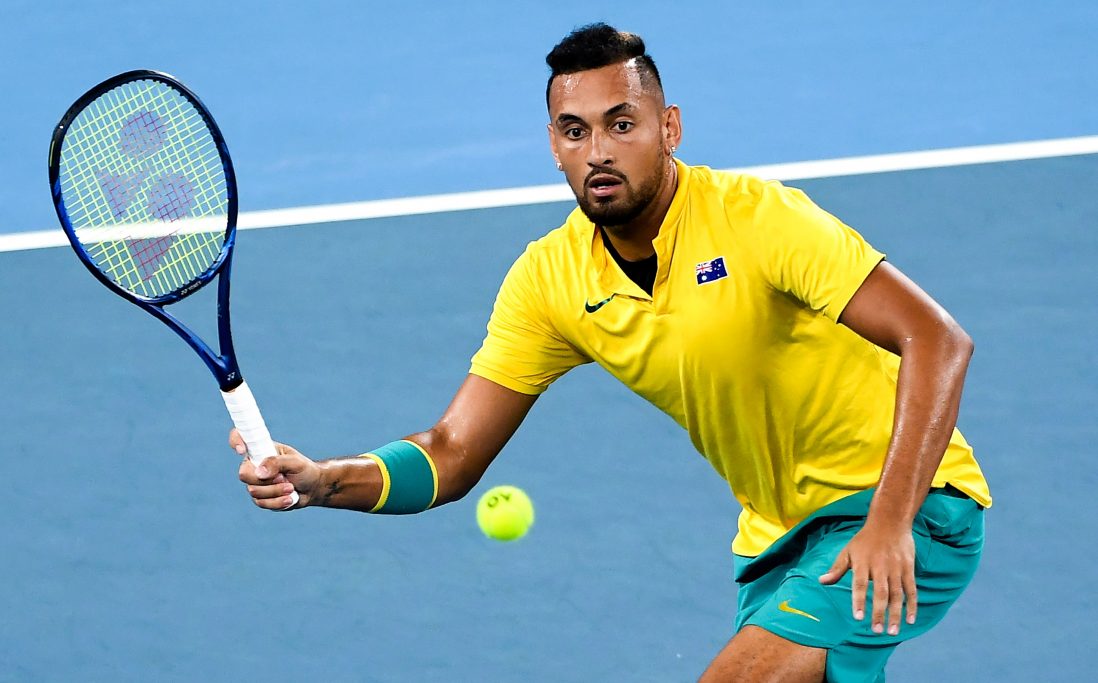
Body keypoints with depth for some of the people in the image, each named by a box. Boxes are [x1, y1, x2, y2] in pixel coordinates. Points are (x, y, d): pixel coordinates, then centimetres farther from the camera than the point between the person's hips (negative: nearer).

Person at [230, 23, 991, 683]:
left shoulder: (755, 217, -21)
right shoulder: (549, 279, -4)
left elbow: (938, 341, -26)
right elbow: (451, 455, -4)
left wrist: (890, 522, -34)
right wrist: (320, 481, -23)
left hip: (906, 505, -7)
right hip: (779, 532, 7)